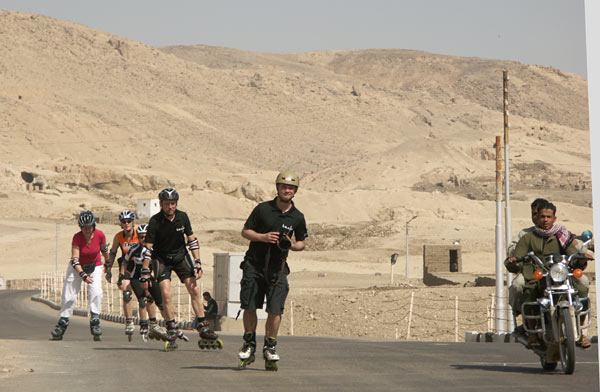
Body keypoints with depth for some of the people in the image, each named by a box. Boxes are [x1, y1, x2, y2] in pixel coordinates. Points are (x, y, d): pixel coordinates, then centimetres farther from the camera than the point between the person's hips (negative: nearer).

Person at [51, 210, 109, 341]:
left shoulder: (100, 235, -19)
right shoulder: (77, 237, -23)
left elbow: (104, 249, 3)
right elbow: (74, 260, -25)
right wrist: (82, 274, -38)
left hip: (94, 267, 0)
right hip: (77, 267, 0)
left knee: (96, 292, -22)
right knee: (68, 295, -4)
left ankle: (95, 322, -19)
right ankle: (62, 323, 9)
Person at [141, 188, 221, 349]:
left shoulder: (182, 217, -10)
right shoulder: (155, 221, -19)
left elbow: (192, 240, 0)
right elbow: (148, 248, -16)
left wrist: (198, 263, -6)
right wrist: (145, 272, -17)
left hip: (180, 256, 3)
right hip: (161, 259, -3)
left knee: (194, 290, -5)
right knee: (166, 294, -16)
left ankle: (203, 329, 0)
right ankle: (172, 329, -3)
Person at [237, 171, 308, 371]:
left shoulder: (297, 217, 4)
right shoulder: (262, 209, -1)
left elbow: (302, 242, 15)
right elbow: (245, 231, 4)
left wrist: (292, 245, -8)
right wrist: (263, 237, -13)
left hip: (278, 267, 1)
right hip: (254, 264, -1)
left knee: (275, 309, -8)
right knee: (249, 306, 0)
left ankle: (270, 347, 5)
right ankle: (249, 344, 17)